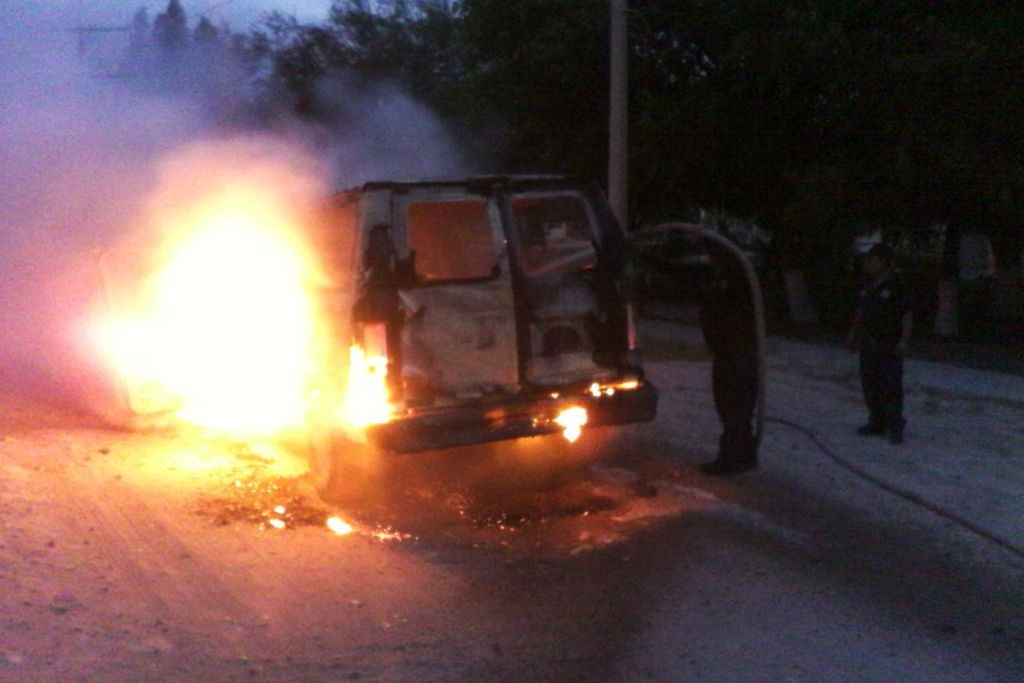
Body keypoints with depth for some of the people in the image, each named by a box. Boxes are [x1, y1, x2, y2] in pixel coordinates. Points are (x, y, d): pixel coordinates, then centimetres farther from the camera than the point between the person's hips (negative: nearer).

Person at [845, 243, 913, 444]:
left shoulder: (895, 285, -10)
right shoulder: (868, 285, 11)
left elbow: (907, 315, -11)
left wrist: (904, 339, -19)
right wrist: (853, 336, 21)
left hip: (889, 346, -7)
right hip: (869, 344, 7)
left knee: (891, 387, -5)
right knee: (870, 385, 11)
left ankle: (895, 428, 1)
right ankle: (876, 424, 21)